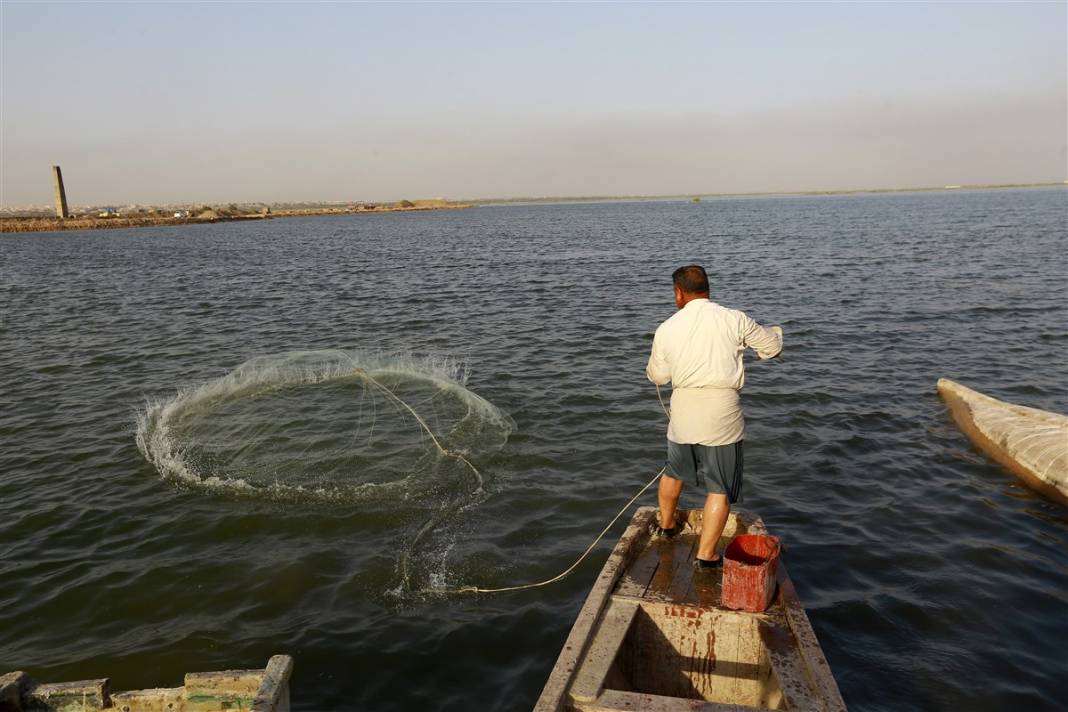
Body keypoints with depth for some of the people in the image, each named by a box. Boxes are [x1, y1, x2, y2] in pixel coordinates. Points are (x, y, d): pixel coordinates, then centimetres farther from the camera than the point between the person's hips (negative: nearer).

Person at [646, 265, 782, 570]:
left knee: (674, 472, 26)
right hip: (722, 412, -3)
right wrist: (775, 332, 32)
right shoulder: (734, 319, -4)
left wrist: (651, 366, 35)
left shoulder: (667, 329, 2)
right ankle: (706, 554, 6)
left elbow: (658, 376, 12)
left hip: (684, 410, 3)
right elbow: (772, 347, 9)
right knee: (720, 488, 6)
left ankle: (666, 524, 46)